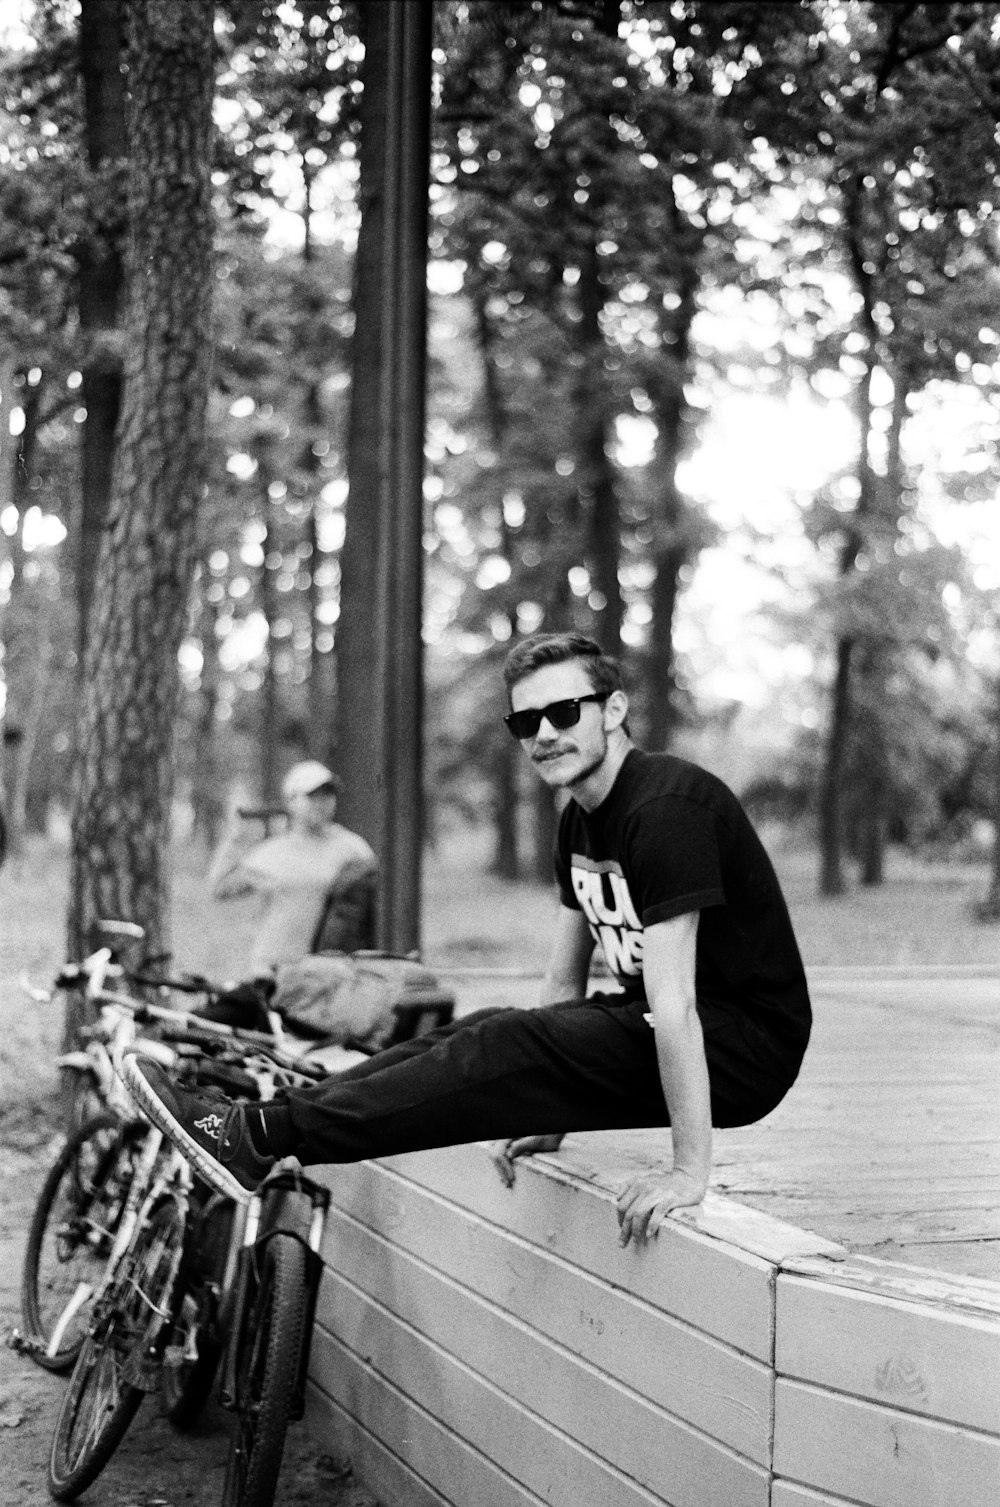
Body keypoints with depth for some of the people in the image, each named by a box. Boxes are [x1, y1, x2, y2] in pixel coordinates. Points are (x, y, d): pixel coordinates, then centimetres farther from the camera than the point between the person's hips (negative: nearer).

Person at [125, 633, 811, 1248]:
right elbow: (565, 984, 16)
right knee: (482, 1032, -1)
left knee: (504, 1047, -19)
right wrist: (543, 1110, 12)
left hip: (744, 1043, -9)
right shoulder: (582, 820, 10)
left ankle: (261, 1136, -17)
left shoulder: (667, 808, -22)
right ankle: (259, 1133, -4)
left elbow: (673, 1004, -27)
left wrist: (690, 1171, -29)